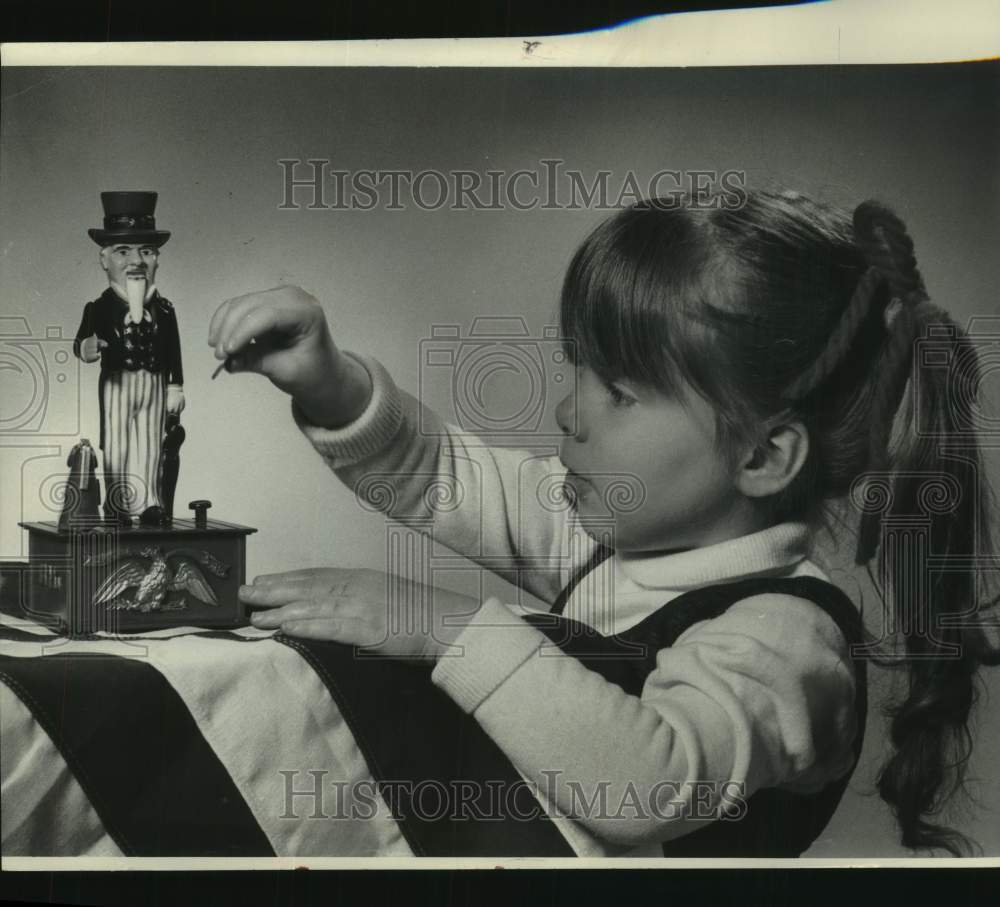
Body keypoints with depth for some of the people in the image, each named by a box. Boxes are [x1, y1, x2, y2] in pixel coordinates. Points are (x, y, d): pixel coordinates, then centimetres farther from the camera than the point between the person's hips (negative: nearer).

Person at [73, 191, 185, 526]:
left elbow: (173, 352, 6)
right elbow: (81, 342, -8)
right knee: (116, 446, 5)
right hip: (117, 385, -2)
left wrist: (175, 388, 5)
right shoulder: (99, 308, -6)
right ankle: (117, 506, 12)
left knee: (150, 446, 7)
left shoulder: (164, 309, 2)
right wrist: (87, 348, -31)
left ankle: (150, 503, 15)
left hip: (154, 385, 2)